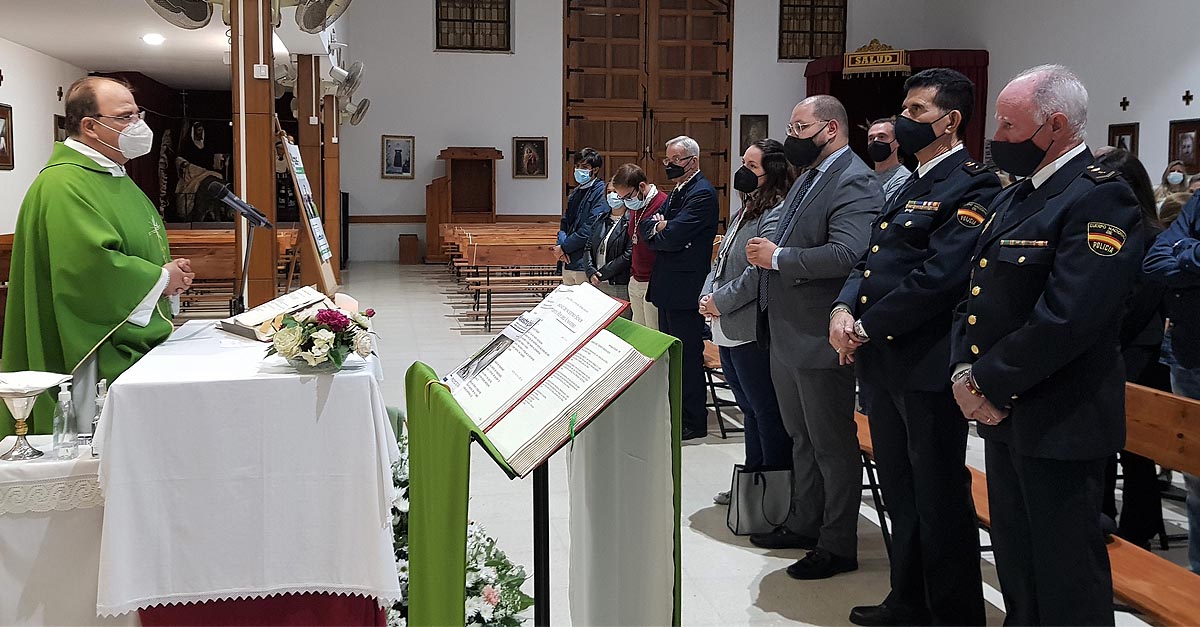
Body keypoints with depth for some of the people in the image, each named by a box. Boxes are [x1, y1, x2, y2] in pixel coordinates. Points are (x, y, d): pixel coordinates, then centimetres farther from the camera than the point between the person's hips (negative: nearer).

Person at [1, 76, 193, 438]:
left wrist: (172, 274, 5)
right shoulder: (64, 185, -17)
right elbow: (93, 265, -30)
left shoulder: (113, 176, 16)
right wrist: (161, 278, -15)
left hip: (138, 347, 10)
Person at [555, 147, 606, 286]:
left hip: (585, 263, -8)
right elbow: (564, 221, 15)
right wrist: (561, 243, -5)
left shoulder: (601, 192, -11)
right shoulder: (575, 193, 16)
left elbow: (590, 229, -18)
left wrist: (564, 247, -12)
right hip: (568, 261, 8)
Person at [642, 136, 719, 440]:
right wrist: (657, 226, -11)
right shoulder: (676, 192, 17)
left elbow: (672, 237, -23)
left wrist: (655, 232, -2)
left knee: (688, 355, -2)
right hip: (668, 288, 10)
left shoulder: (702, 193, -15)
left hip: (685, 289, -10)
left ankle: (693, 423, 7)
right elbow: (646, 224, 11)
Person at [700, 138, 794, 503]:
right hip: (728, 330, 10)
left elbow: (760, 272, -22)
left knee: (767, 412, 0)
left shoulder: (777, 213, -14)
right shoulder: (745, 210, 16)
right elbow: (721, 261, 19)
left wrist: (720, 302, -14)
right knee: (749, 408, 18)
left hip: (754, 332, -10)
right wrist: (707, 296, 2)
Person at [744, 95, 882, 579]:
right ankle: (804, 524, 36)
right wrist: (765, 252, 4)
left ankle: (838, 547, 16)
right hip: (786, 335, 10)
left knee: (832, 445, 3)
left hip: (818, 340, -10)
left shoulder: (853, 183, -17)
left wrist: (777, 258, -22)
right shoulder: (807, 178, 15)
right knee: (801, 438, 21)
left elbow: (846, 254, -30)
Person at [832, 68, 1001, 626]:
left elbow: (940, 277, -22)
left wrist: (867, 327, -15)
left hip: (926, 366, -9)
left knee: (939, 497, 3)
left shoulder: (972, 187, -12)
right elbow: (872, 260, 15)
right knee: (900, 491, 19)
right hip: (882, 364, 9)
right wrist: (844, 308, -4)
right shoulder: (910, 186, 17)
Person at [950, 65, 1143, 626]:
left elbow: (1065, 321, -26)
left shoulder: (1100, 199, -16)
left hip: (1059, 426, -9)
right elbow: (977, 296, 12)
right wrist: (964, 373, -3)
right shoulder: (1014, 198, 14)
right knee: (1015, 567, 21)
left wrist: (990, 385, -17)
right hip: (1003, 412, 9)